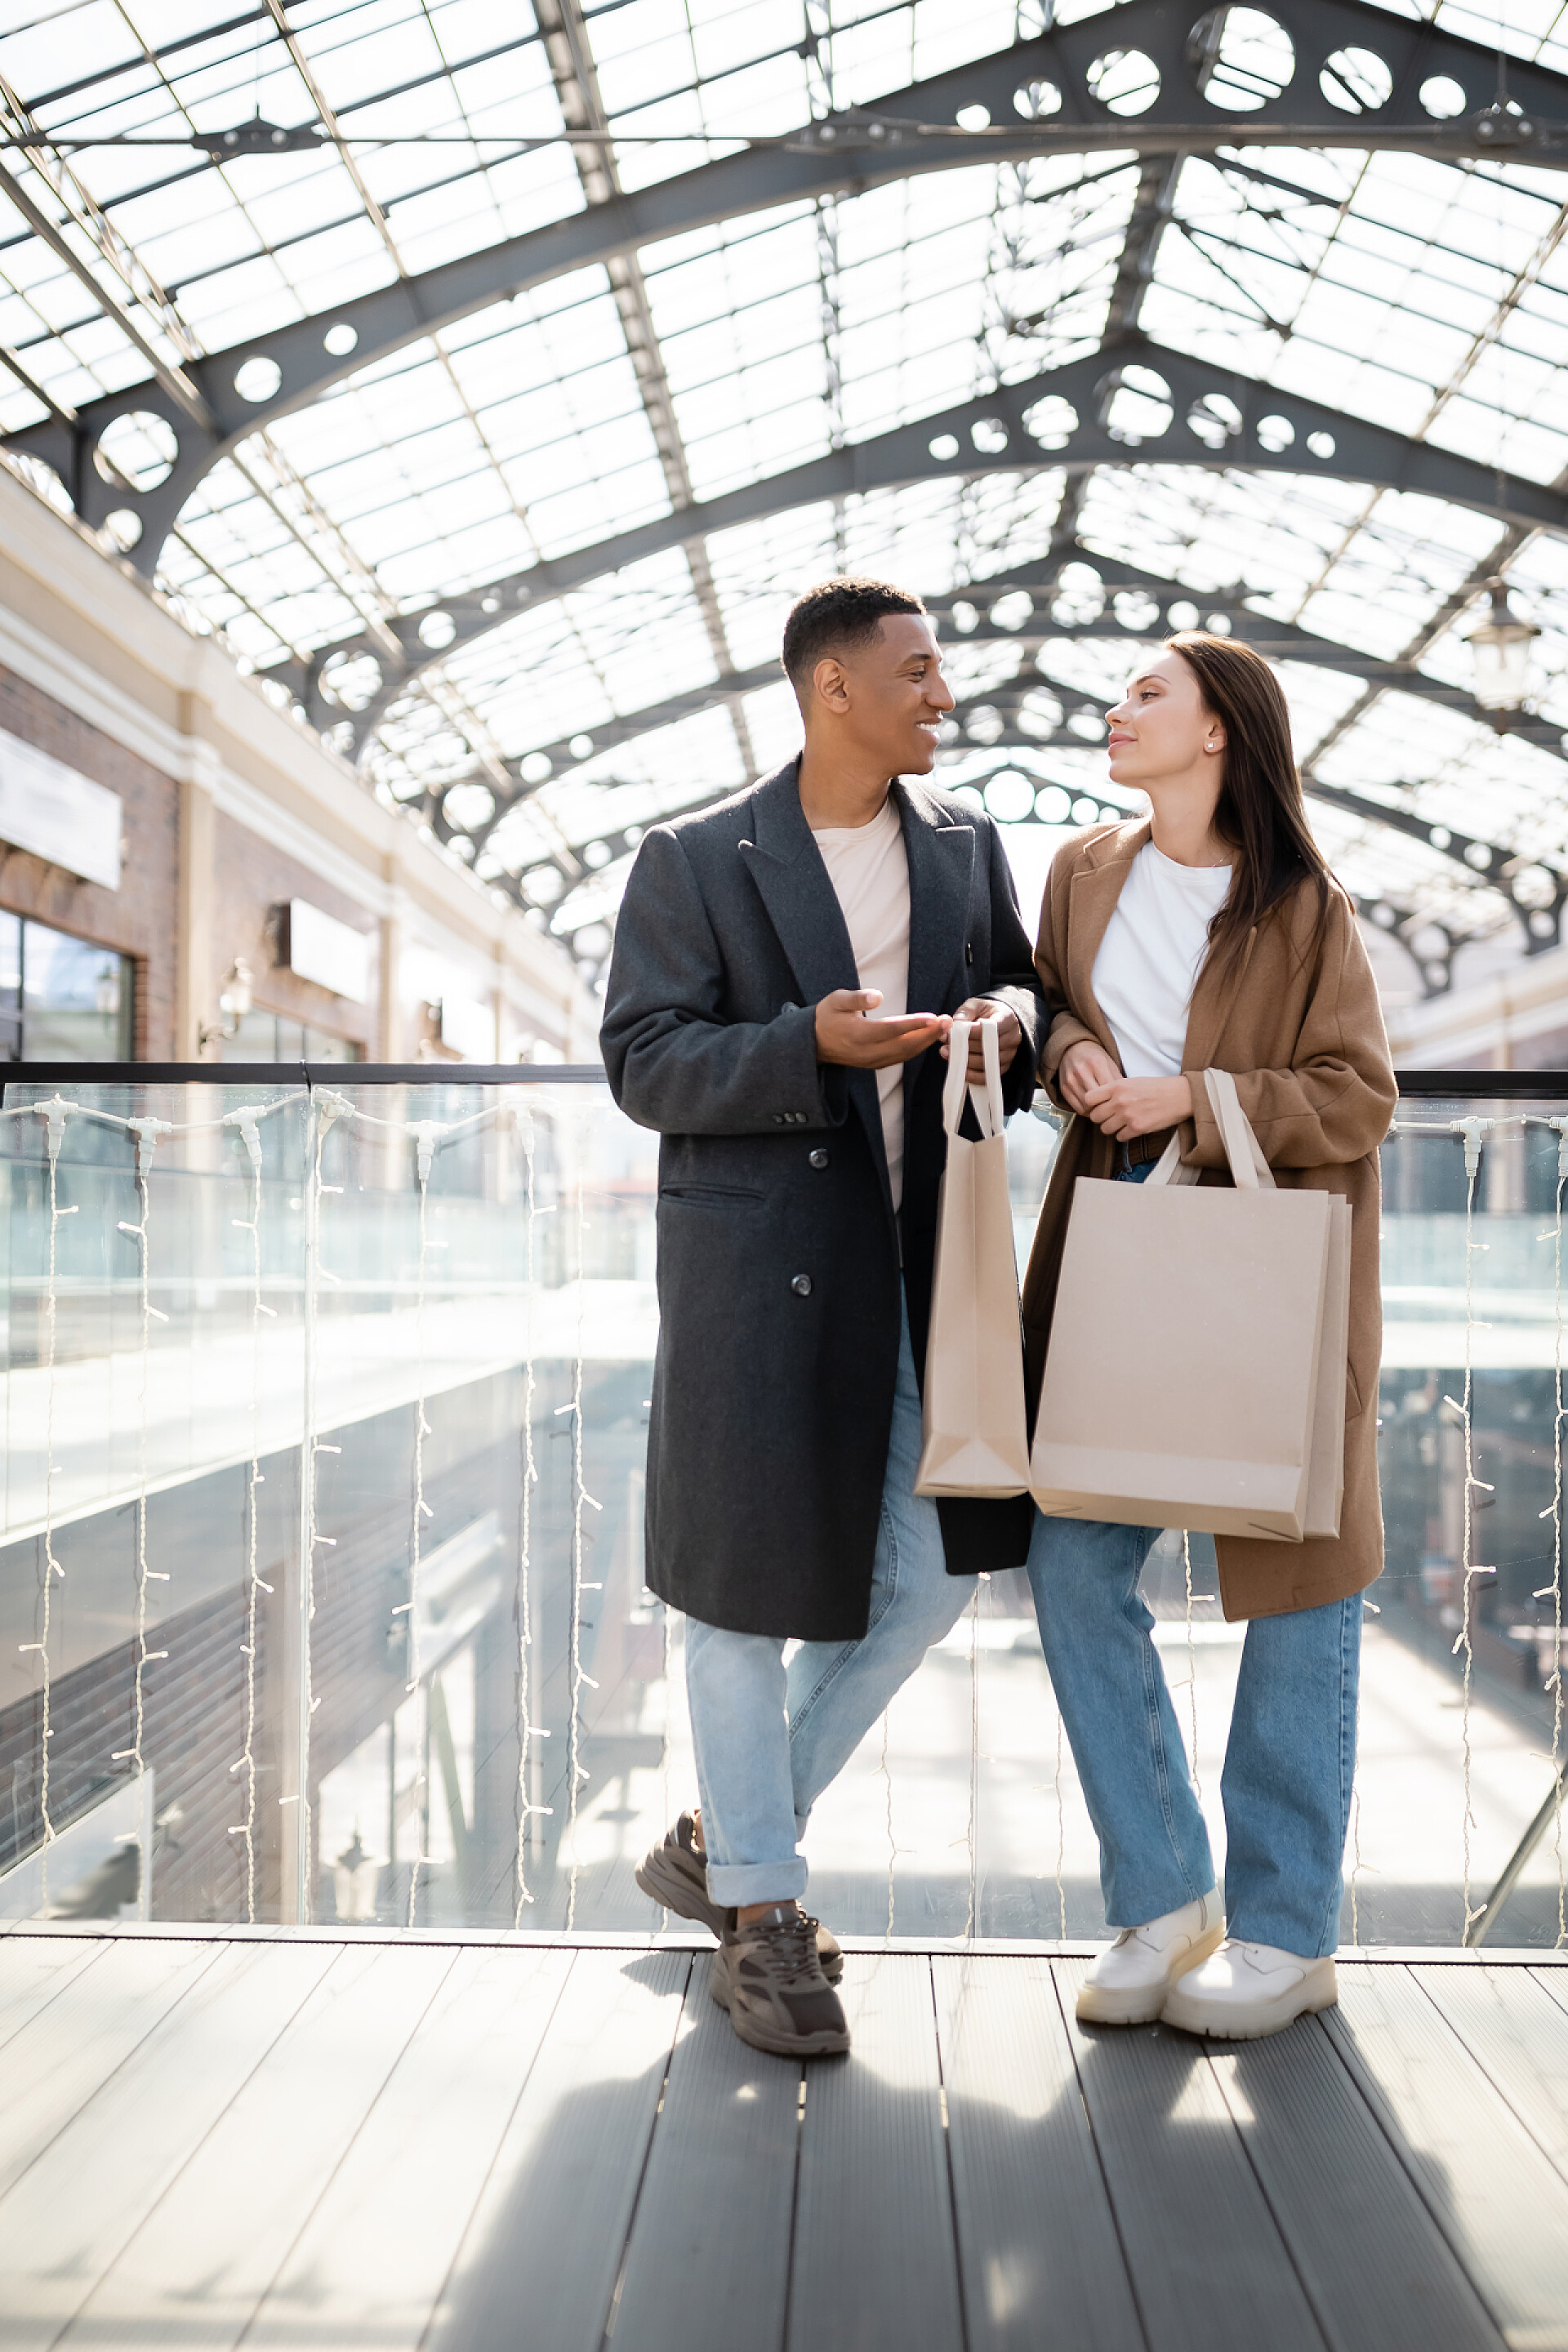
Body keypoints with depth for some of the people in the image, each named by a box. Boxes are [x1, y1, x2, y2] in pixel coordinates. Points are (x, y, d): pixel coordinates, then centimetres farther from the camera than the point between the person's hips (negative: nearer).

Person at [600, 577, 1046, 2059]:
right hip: (755, 1258, -5)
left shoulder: (965, 843, 11)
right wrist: (811, 1045, -23)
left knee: (926, 1577, 7)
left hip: (915, 1258, 6)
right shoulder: (693, 862, -3)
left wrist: (1016, 1017, -8)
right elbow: (642, 1063, -8)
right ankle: (757, 1913, 21)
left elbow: (1020, 1003, 17)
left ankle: (718, 1839, 27)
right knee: (746, 1582, 3)